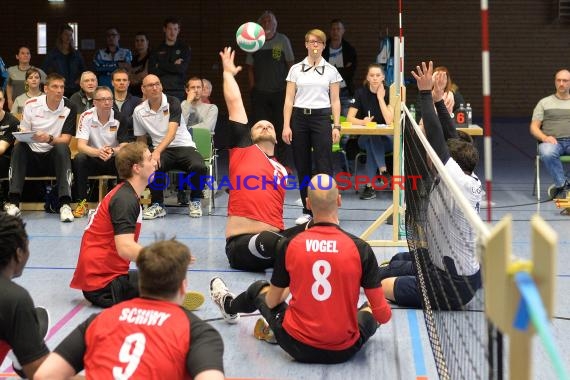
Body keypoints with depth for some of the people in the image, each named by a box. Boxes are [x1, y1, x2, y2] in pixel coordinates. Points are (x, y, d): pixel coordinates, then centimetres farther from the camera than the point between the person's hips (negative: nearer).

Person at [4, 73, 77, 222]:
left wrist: (49, 139, -31)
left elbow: (65, 139, -10)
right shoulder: (31, 104, 0)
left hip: (54, 158, -1)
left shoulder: (69, 109, -4)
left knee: (62, 148, -33)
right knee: (19, 148, -29)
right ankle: (13, 203, -35)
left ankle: (65, 204, -41)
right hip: (32, 156, 1)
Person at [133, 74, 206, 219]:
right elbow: (141, 140, 15)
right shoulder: (139, 111, 3)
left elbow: (172, 132, -20)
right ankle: (158, 205, -11)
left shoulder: (172, 103, -7)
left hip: (184, 146, -1)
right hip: (160, 150, 2)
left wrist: (157, 152, -36)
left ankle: (195, 201, -2)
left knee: (198, 167, -33)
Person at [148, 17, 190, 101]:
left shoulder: (184, 48, 9)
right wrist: (173, 66, -6)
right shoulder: (158, 50, 12)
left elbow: (182, 68, -5)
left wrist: (161, 66, -2)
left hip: (178, 92, -1)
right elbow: (152, 71, 1)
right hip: (160, 91, 1)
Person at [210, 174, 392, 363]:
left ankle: (229, 307, 62)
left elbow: (271, 303, 4)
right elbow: (383, 316, -10)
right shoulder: (360, 248, -14)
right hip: (344, 351, -1)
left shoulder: (287, 246, -10)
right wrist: (382, 314, 15)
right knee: (369, 309, 31)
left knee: (259, 288, 30)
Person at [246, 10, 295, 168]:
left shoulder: (283, 40, 1)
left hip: (280, 91, -2)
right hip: (259, 93, 2)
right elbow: (250, 66, 10)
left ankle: (284, 164, 2)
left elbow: (290, 64, 3)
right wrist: (253, 87, 2)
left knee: (282, 128, -3)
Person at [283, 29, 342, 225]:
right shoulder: (296, 69, 7)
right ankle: (307, 211, 15)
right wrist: (286, 126, -4)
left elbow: (335, 101, 6)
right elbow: (289, 99, 4)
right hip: (299, 118, 2)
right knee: (302, 167, 5)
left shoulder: (331, 70, 6)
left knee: (324, 166, -8)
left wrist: (336, 126, -2)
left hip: (321, 117, -2)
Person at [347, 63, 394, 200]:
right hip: (365, 138, 1)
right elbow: (349, 118, -11)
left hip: (385, 139, -1)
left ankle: (370, 185, -36)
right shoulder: (361, 93, -4)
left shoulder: (389, 93, -8)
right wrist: (362, 122, -32)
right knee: (372, 137, -34)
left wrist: (380, 97, -19)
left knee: (374, 138, -34)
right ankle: (383, 172, -38)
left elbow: (389, 120, -20)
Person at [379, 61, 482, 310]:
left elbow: (435, 137, -26)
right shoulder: (472, 182, -1)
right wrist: (438, 100, 6)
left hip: (454, 285, -9)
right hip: (468, 270, 9)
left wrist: (426, 93, -20)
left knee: (384, 286, 1)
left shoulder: (457, 180, -23)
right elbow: (451, 140, 7)